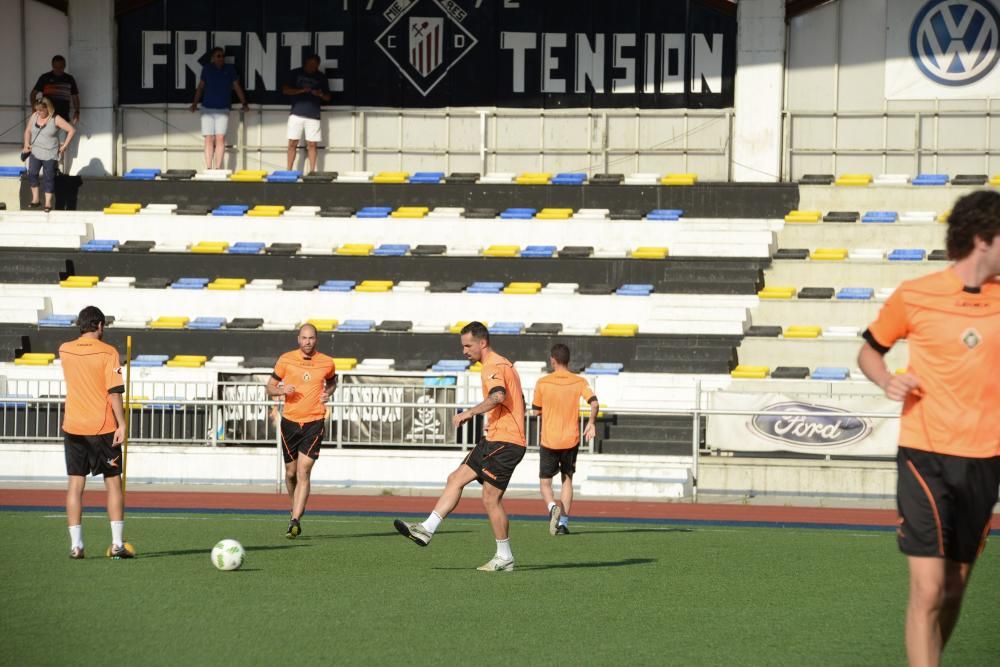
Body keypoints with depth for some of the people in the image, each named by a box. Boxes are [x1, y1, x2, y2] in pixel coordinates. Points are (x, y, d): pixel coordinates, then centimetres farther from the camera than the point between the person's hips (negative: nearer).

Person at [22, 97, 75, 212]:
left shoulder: (55, 120, -11)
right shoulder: (34, 116, 2)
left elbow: (72, 130, -8)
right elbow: (28, 130, 15)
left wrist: (64, 146, -7)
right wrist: (26, 144, 2)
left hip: (49, 154, -4)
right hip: (35, 152, 4)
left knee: (48, 178, -1)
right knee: (32, 173, -10)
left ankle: (48, 203, 7)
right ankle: (35, 199, 0)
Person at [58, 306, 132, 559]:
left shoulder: (65, 350, 3)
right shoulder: (108, 353, -9)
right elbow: (114, 392, -14)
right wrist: (121, 425, -13)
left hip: (73, 427, 3)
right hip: (103, 428, -3)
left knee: (75, 484, 4)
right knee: (113, 482, 6)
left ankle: (75, 545, 0)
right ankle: (117, 543, 3)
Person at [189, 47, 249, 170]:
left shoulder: (229, 69, 3)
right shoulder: (207, 69, 5)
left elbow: (237, 87, 9)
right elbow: (200, 87, 14)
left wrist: (244, 103, 6)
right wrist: (195, 103, 12)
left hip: (223, 110, -1)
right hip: (207, 109, 1)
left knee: (220, 139, -9)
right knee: (209, 139, -2)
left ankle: (218, 168, -8)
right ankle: (208, 168, -1)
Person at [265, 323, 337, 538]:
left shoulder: (327, 363, 2)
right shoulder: (286, 360, 1)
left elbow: (332, 382, 23)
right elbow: (270, 388, 8)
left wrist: (328, 392, 1)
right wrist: (282, 390, -14)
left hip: (314, 422, -2)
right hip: (290, 422, 2)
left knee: (303, 472, -14)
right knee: (291, 473, 9)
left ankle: (295, 521, -20)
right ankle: (298, 509, 35)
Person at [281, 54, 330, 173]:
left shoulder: (321, 77, 7)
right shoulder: (295, 74, 4)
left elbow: (328, 97, 12)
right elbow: (285, 90, -1)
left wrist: (321, 94, -11)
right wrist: (301, 90, -15)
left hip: (313, 115, 1)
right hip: (296, 113, -1)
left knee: (312, 144, -1)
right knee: (292, 143, -2)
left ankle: (312, 171, 2)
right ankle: (289, 171, 3)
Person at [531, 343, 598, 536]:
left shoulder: (543, 383, -5)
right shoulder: (579, 382, -2)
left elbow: (536, 410, 4)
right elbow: (594, 403, -14)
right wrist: (591, 423, -2)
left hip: (548, 440, -2)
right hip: (571, 440, 2)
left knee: (545, 481, 9)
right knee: (567, 480, 16)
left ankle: (553, 506, -21)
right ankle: (563, 522, 7)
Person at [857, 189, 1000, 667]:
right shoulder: (914, 297, -5)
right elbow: (869, 351, 10)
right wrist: (887, 380, -10)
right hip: (926, 456, -4)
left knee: (954, 589, 10)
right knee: (928, 589, -12)